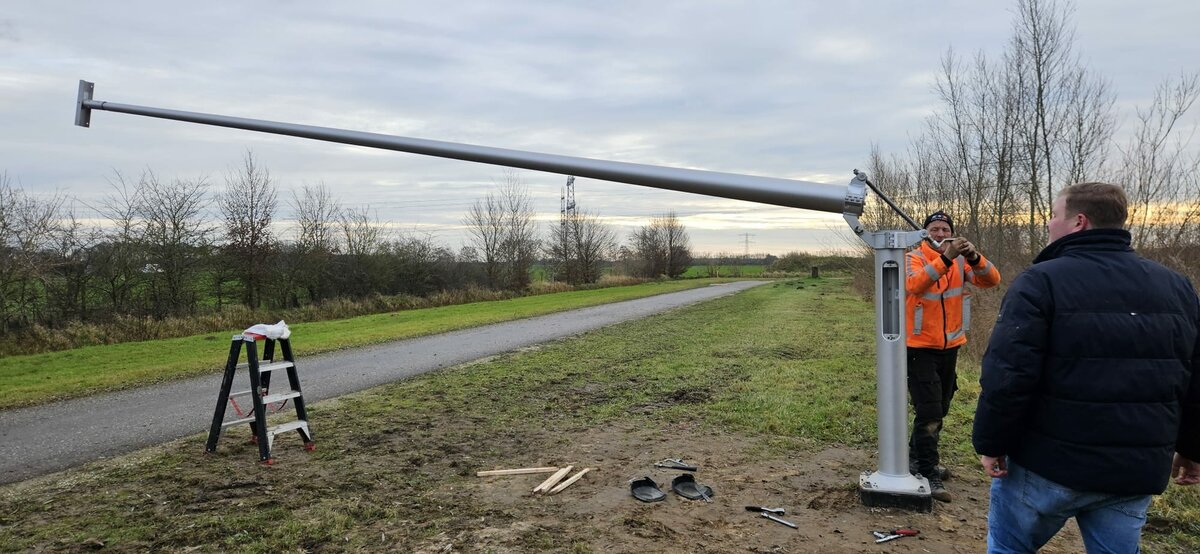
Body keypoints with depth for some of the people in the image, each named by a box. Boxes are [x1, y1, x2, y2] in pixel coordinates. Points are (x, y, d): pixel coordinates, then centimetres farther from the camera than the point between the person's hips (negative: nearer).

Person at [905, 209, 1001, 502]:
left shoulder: (962, 260, 0)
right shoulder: (914, 258, -11)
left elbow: (991, 280, -15)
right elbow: (914, 283, -33)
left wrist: (974, 257, -33)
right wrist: (944, 258, -43)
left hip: (950, 346, 5)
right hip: (920, 347, -5)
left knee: (939, 409, 17)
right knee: (929, 412, -6)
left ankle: (917, 456, 35)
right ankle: (928, 473, 3)